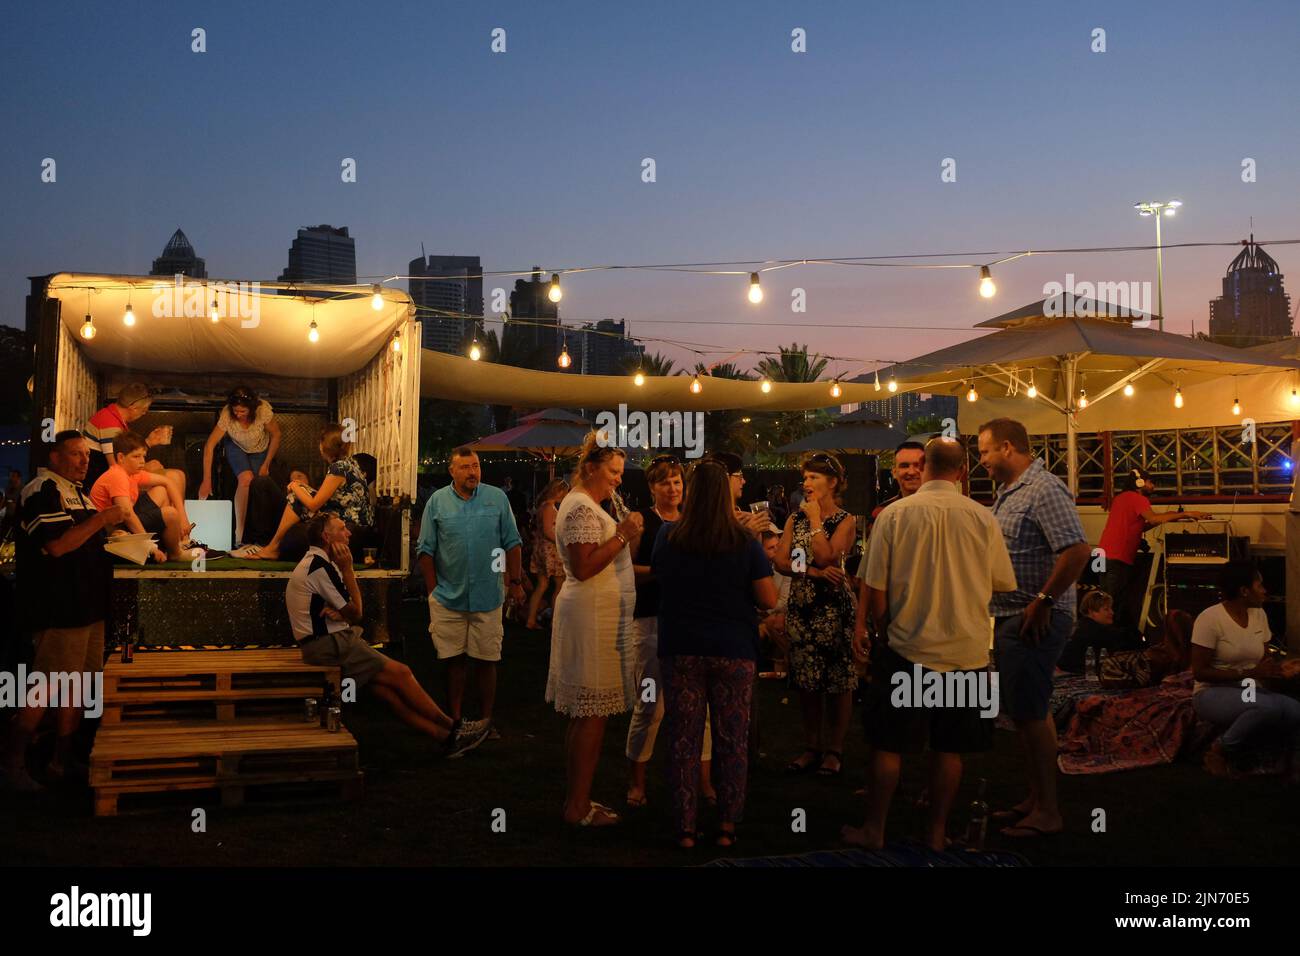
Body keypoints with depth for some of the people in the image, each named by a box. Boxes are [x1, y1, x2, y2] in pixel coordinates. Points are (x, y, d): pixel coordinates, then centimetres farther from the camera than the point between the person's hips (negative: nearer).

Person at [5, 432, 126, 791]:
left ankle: (63, 761, 20)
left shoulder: (75, 493, 21)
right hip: (60, 610, -10)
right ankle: (14, 765, 0)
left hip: (87, 607, 10)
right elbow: (57, 545, -22)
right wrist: (102, 519, -18)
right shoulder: (43, 491, -10)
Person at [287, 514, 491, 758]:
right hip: (329, 646, -10)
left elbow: (349, 613, 16)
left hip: (328, 643, 10)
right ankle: (453, 728, -1)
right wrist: (347, 569, -8)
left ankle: (446, 737, -6)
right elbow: (356, 613, -10)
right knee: (400, 674, -9)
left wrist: (339, 612, -9)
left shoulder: (313, 563, 18)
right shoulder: (320, 566, -15)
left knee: (388, 690, 0)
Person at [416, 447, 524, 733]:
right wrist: (433, 589, 1)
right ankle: (454, 719, 17)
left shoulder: (498, 498, 3)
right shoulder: (437, 501, 2)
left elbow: (512, 544, 6)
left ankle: (486, 719, 15)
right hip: (448, 599, 0)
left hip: (488, 598, 0)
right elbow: (426, 549, 4)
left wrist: (515, 581, 2)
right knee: (454, 660, 7)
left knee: (486, 661, 4)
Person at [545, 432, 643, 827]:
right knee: (593, 715, -6)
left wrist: (622, 532, 16)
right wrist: (622, 536, -20)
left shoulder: (584, 505, 20)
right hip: (594, 616, -11)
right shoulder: (582, 507, -14)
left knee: (583, 714, 14)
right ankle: (579, 808, -1)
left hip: (591, 613, 11)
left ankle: (575, 799, 21)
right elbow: (583, 567, -22)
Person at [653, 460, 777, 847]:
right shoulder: (745, 542, -9)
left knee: (683, 739, 9)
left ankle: (685, 827, 14)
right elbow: (769, 599, -6)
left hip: (681, 650, 1)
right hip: (734, 651, -1)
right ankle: (727, 827, 16)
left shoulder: (668, 536, -4)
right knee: (732, 739, 10)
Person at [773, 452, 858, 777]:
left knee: (838, 681, 0)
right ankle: (811, 746, 19)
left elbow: (825, 556, -17)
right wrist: (814, 572, -13)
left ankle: (834, 750, 11)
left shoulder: (844, 520, -2)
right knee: (807, 681, 8)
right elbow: (781, 562, 0)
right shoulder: (795, 519, 11)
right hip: (801, 607, 5)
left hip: (834, 607, -4)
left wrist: (816, 519, -9)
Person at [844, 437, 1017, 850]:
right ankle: (937, 832, 21)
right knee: (948, 747, 12)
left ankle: (874, 829, 19)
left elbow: (875, 592, -6)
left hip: (907, 649, -1)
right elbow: (1003, 584, 3)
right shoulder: (982, 518, -5)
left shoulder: (894, 514, -8)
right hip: (966, 652, 1)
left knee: (889, 744, 9)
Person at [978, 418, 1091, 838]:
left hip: (1035, 619, -10)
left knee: (1030, 713, -5)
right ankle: (1035, 799, 26)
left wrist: (1042, 602, -22)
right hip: (1009, 616, 10)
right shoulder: (1007, 492, 15)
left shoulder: (1044, 490, -16)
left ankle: (1047, 812, 5)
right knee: (1024, 711, 15)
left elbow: (1077, 551, -25)